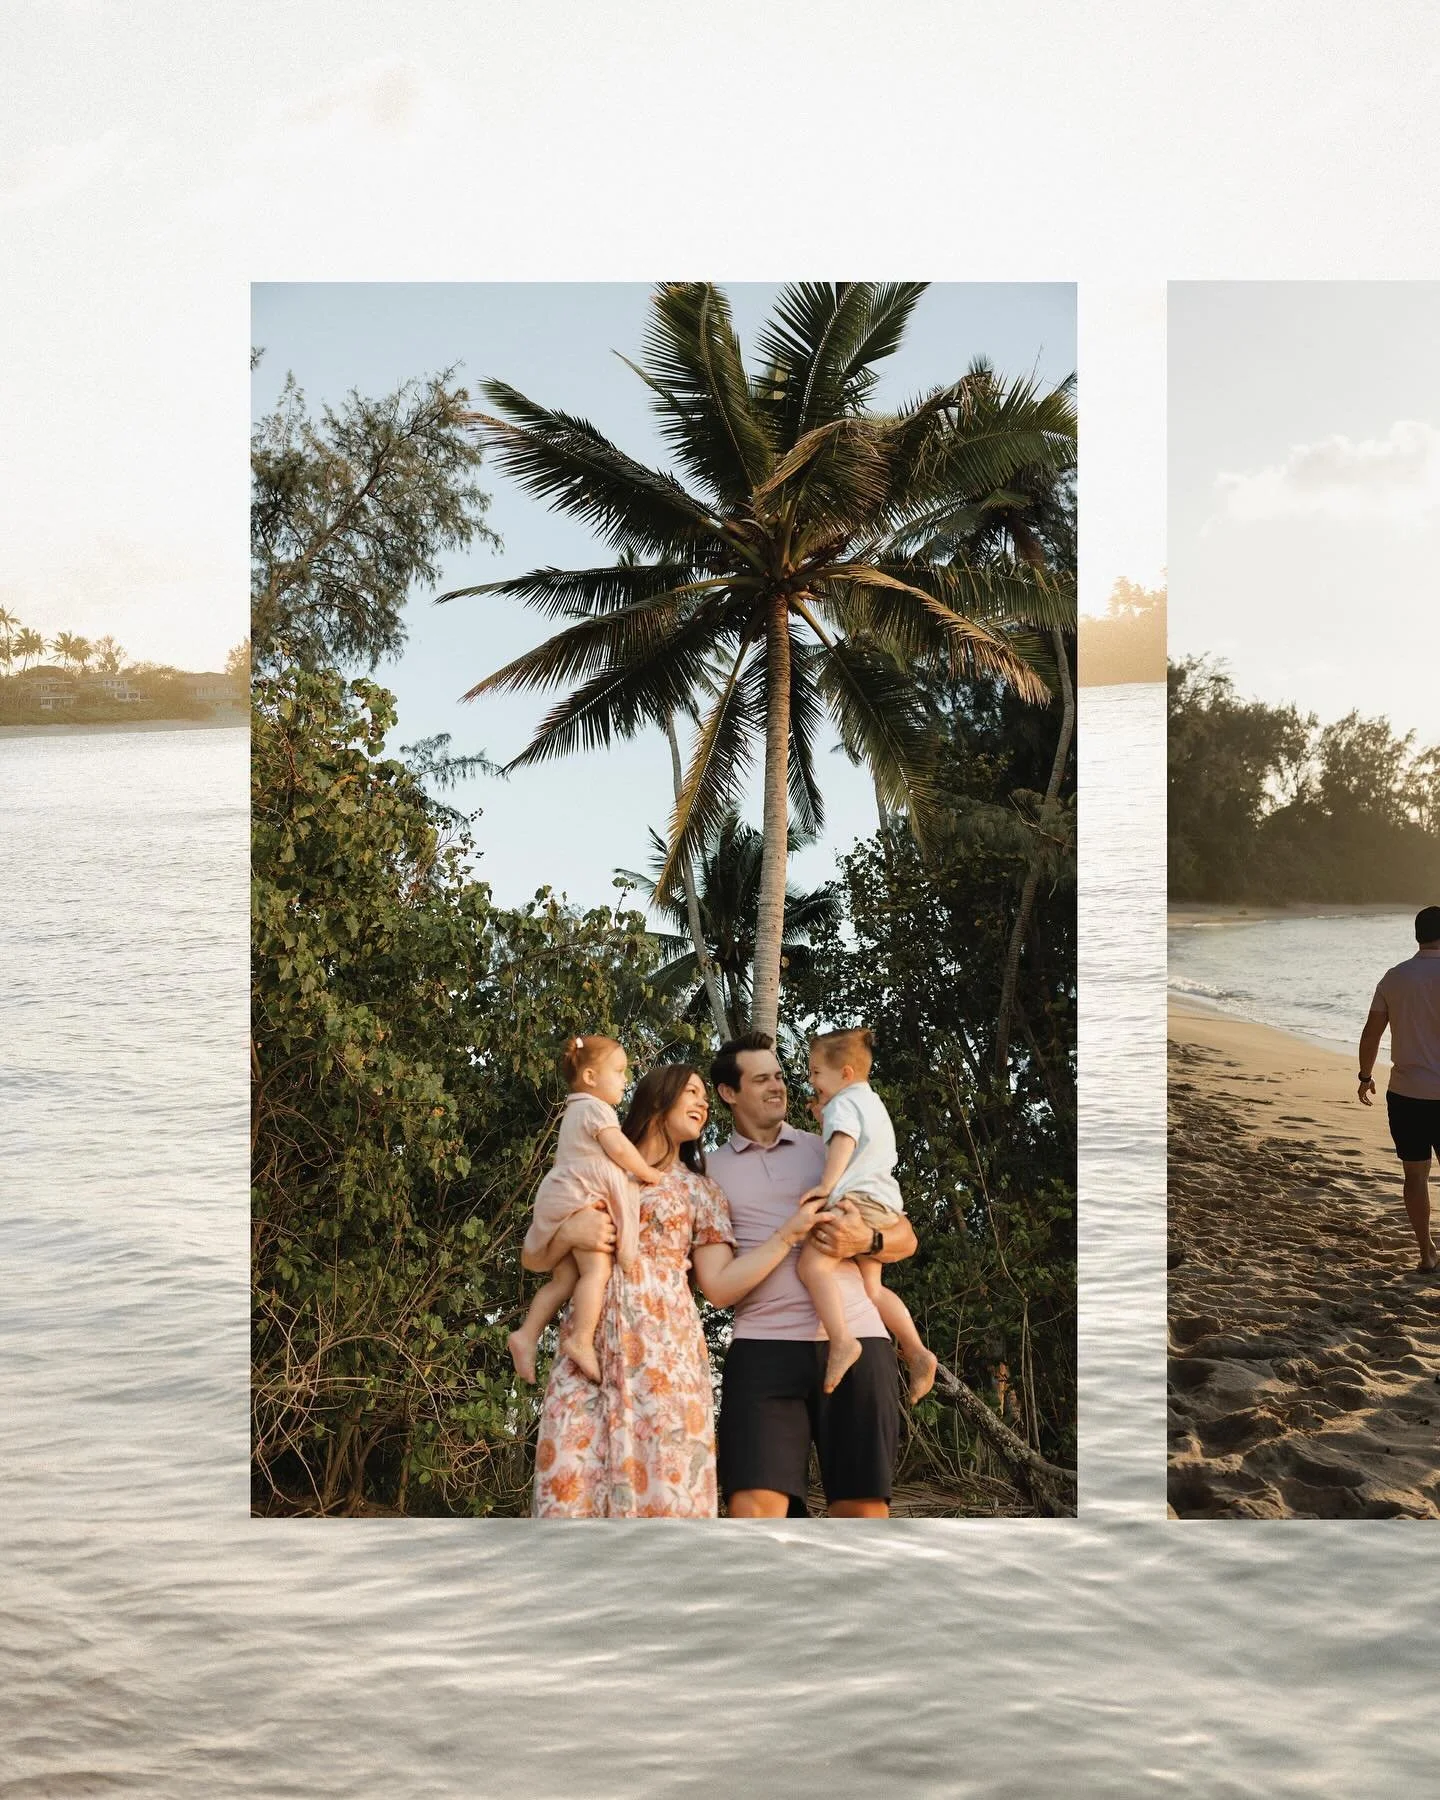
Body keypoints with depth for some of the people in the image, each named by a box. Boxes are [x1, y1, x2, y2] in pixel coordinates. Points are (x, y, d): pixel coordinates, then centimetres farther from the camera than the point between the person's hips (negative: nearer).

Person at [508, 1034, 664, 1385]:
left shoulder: (573, 1112, 26)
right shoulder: (597, 1108, -6)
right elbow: (618, 1148, -16)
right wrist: (649, 1174, -4)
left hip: (560, 1200, 10)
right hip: (583, 1200, -10)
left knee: (564, 1278, 9)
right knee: (597, 1270, -15)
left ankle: (527, 1335, 2)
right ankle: (581, 1341, -23)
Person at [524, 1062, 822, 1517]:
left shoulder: (700, 1191, 14)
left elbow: (720, 1286, 3)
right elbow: (532, 1257, 15)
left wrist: (788, 1231, -3)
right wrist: (569, 1233, -5)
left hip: (666, 1352, 0)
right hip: (588, 1351, 0)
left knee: (664, 1490, -7)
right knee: (572, 1492, -8)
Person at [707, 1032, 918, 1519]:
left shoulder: (828, 1150, 15)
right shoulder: (710, 1173, 14)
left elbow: (905, 1237, 13)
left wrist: (865, 1240, -7)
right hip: (763, 1348, -1)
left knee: (863, 1509, 0)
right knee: (753, 1508, -16)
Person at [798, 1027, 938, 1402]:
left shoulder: (843, 1104, -2)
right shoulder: (873, 1104, 29)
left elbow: (843, 1142, -21)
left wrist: (826, 1184, -29)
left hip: (856, 1200, -11)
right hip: (885, 1204, 11)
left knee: (812, 1262, -25)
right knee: (871, 1287, 20)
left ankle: (842, 1341, -40)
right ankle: (917, 1352, 16)